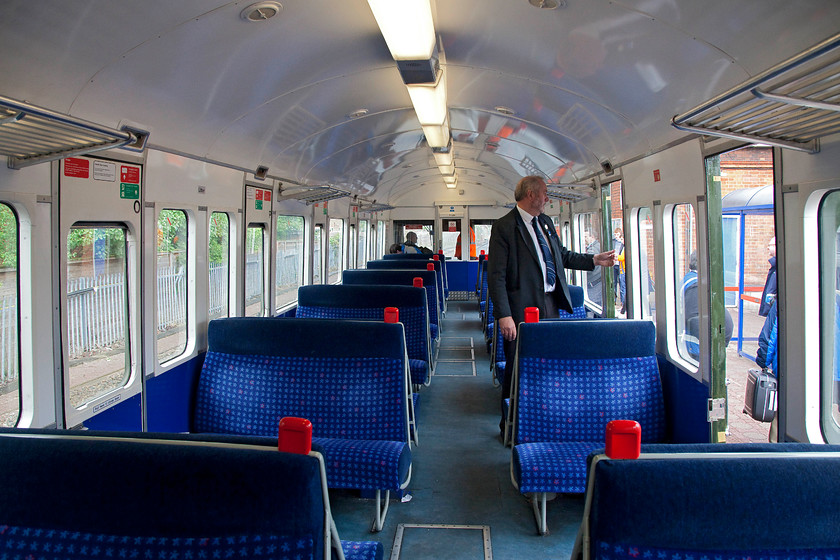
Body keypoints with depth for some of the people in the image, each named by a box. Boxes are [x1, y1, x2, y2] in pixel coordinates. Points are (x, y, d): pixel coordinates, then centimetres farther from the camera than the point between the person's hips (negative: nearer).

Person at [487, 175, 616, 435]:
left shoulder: (545, 222, 13)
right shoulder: (504, 227, -11)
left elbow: (561, 255, 27)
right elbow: (496, 275, -15)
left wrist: (593, 260, 17)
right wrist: (504, 316, -22)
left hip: (550, 304, 7)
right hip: (522, 308, -7)